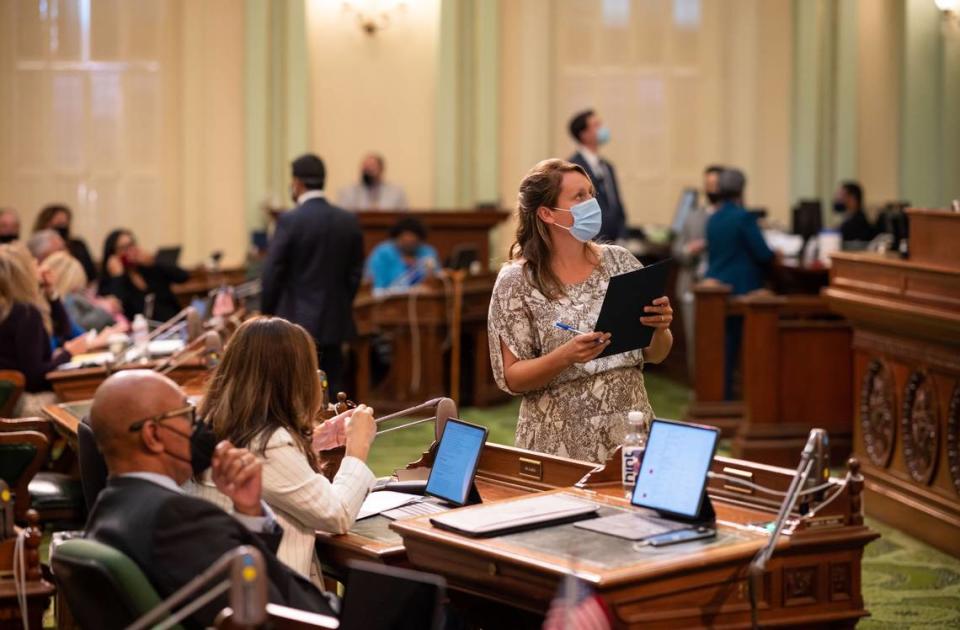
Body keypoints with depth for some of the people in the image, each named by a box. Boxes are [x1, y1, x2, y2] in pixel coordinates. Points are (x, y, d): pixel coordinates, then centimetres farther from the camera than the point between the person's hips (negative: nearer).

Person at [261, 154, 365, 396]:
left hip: (297, 321, -4)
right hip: (335, 322, 5)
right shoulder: (349, 221, 4)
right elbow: (355, 273, 8)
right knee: (332, 391, 8)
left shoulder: (289, 220, -11)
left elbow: (272, 273, -9)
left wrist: (266, 313, 3)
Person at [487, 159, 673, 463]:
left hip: (630, 436, 3)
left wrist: (660, 328, -13)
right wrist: (565, 357, -24)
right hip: (561, 445, -3)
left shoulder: (619, 261, 3)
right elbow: (511, 378, -8)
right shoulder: (516, 280, -7)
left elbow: (656, 354, 8)